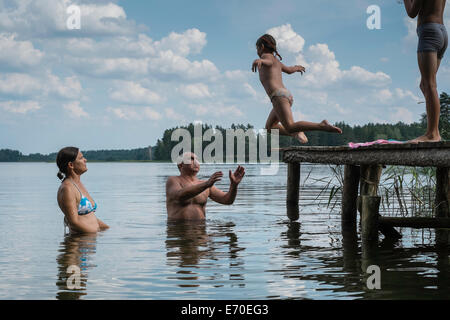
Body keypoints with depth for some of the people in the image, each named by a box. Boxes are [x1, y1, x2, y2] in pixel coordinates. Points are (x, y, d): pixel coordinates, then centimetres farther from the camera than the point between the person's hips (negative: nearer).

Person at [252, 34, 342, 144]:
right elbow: (289, 70, 48)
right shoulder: (276, 61, 29)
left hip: (279, 96, -9)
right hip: (287, 95, 9)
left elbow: (268, 62, -20)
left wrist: (259, 60, -44)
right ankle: (296, 132, 1)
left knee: (290, 127, -23)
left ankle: (322, 126, -35)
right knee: (269, 127, 19)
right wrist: (297, 68, 73)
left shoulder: (266, 56, 6)